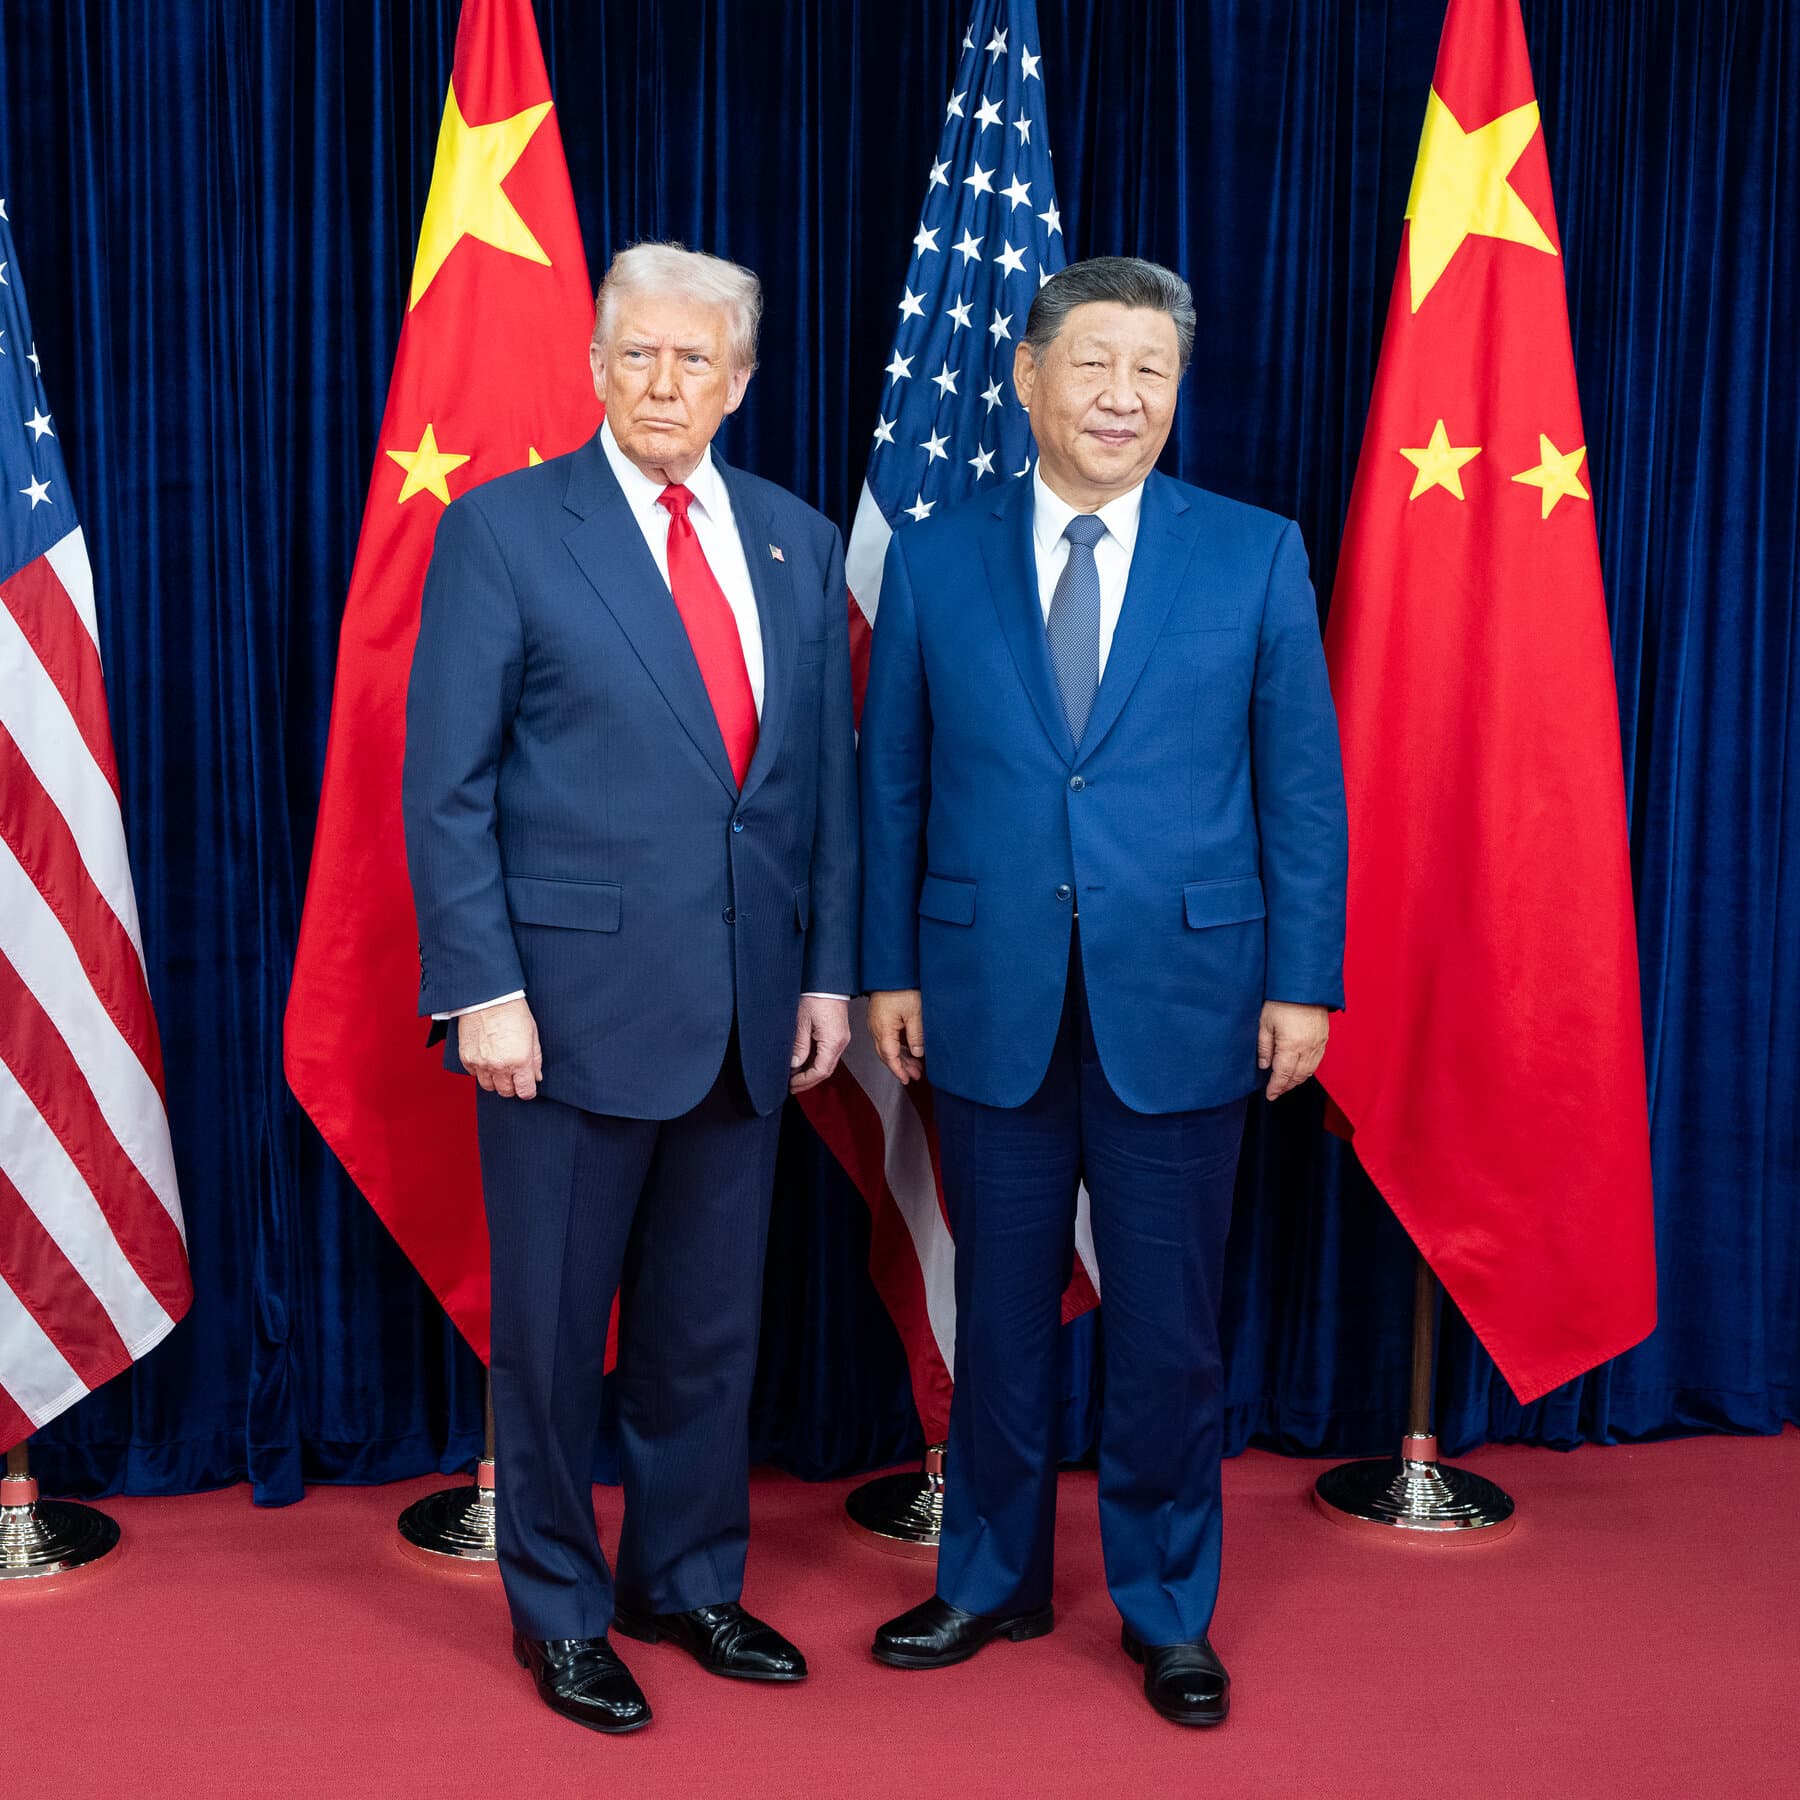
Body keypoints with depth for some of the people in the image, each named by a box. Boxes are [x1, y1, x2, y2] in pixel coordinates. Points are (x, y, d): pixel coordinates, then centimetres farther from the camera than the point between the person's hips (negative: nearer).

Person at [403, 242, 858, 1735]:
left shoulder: (801, 545, 10)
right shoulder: (503, 530, -3)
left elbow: (828, 779, 12)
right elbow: (445, 785, -6)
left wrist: (830, 972, 7)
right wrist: (482, 989, -13)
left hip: (749, 1011, 4)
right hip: (573, 1001, -4)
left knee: (712, 1325, 15)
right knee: (554, 1330, 8)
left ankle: (690, 1582, 33)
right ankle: (561, 1613, 26)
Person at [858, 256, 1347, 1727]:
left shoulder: (1256, 556, 1)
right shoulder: (933, 561, 4)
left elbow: (1303, 786, 1)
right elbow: (894, 784, 7)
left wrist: (1304, 983, -3)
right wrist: (889, 970, 4)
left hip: (1182, 1009, -1)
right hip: (990, 1005, 1)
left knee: (1168, 1330, 8)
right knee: (1000, 1314, 13)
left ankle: (1168, 1611, 27)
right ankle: (993, 1580, 32)